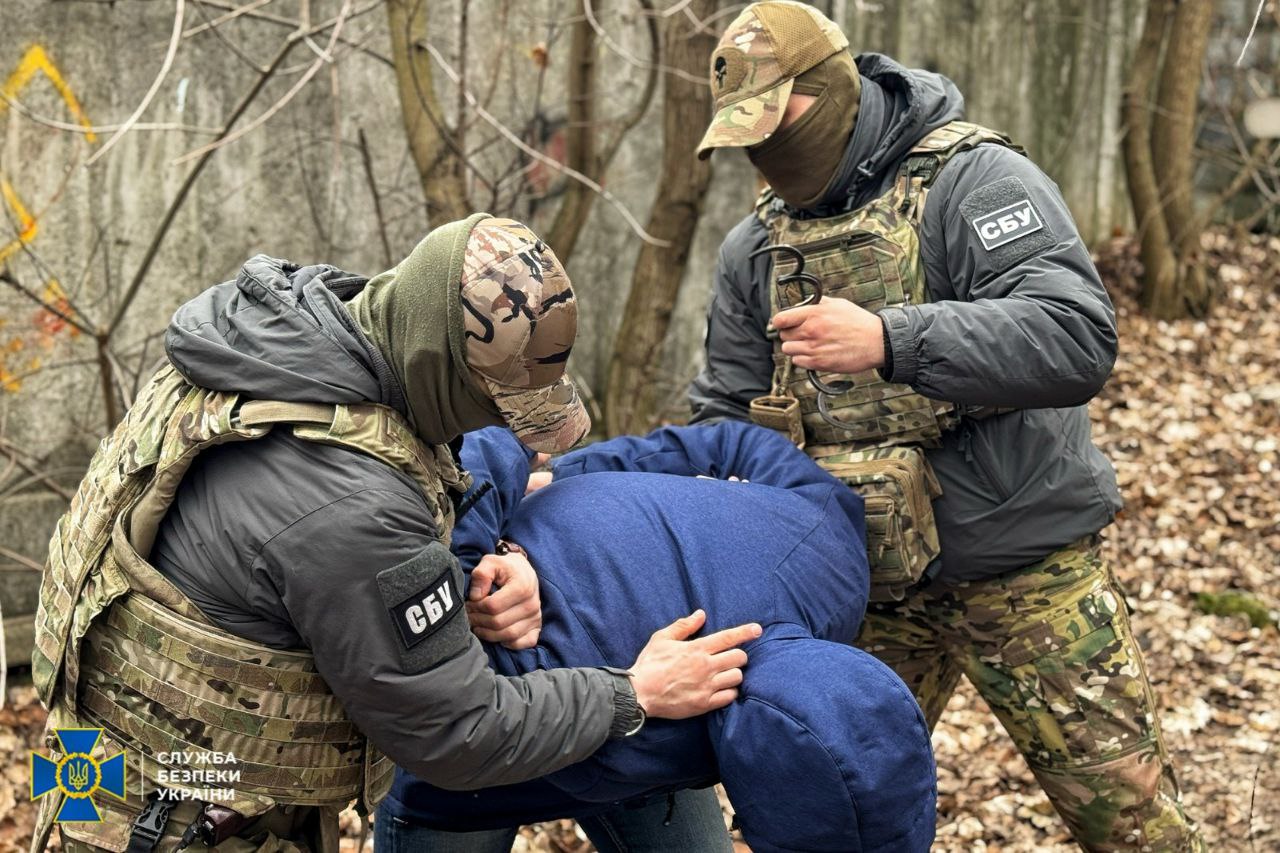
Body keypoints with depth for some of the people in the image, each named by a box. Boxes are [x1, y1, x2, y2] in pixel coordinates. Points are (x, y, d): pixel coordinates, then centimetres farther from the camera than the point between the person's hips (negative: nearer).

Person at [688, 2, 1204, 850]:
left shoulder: (973, 179, -13)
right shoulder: (756, 247, 6)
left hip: (1021, 565, -5)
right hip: (863, 582, 5)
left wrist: (892, 342, -38)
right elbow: (730, 417, 10)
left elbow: (1078, 339, -27)